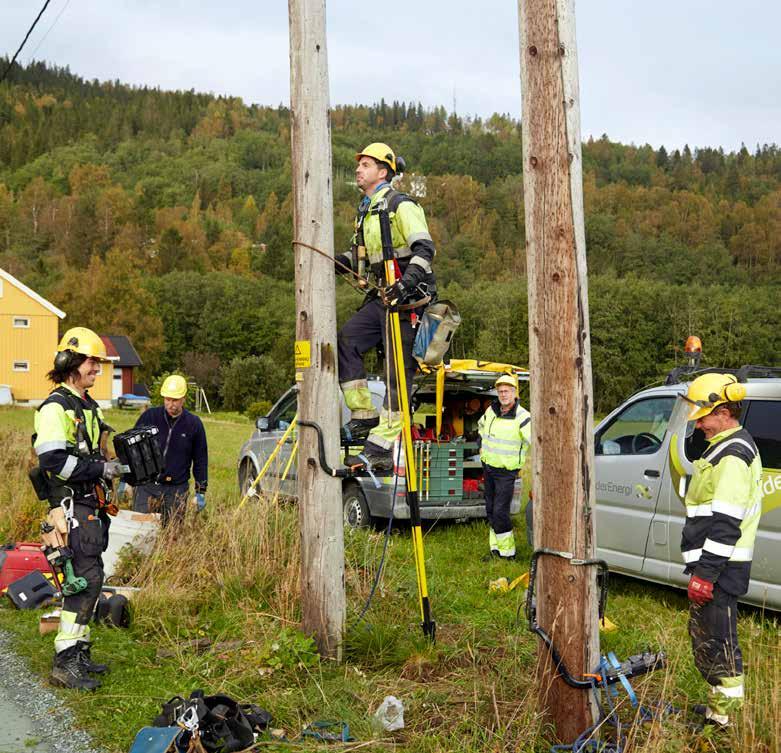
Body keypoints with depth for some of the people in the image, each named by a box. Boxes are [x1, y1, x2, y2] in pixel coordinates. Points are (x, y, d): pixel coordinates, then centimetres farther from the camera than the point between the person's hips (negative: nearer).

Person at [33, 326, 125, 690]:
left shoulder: (89, 406, 19)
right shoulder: (56, 407, -12)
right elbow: (53, 461, -22)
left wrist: (114, 465, 12)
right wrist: (100, 469, -19)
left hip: (91, 506, 10)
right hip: (71, 506, -10)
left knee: (89, 579, 12)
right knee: (86, 579, -13)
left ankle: (78, 652, 20)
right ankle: (65, 662, -8)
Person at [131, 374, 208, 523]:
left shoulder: (194, 423, 1)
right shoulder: (149, 416, -1)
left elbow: (200, 459, 8)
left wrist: (201, 491, 6)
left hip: (177, 490, 0)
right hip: (146, 487, 0)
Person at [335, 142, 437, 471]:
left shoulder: (401, 205, -9)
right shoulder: (366, 211, 18)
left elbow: (425, 248, -18)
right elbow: (362, 257, 28)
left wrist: (407, 282, -32)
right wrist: (333, 262, 11)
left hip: (407, 299, -9)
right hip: (382, 297, 9)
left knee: (398, 372, -7)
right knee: (344, 341, -7)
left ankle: (380, 448, -8)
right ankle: (364, 416, 1)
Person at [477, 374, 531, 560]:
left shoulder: (522, 417, -19)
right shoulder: (491, 410, 3)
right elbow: (481, 425, 26)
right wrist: (482, 446, 20)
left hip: (506, 472, -7)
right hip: (488, 467, 7)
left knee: (500, 512, -10)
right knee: (491, 510, 12)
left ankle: (507, 552, 1)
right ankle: (495, 548, 23)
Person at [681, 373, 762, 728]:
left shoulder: (733, 456, -19)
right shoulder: (730, 448, 16)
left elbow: (725, 525, -24)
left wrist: (705, 573, -23)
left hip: (719, 568, -11)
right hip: (714, 565, 11)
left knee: (717, 640, -4)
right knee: (703, 634, 19)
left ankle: (725, 714, 4)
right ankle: (720, 704, 31)